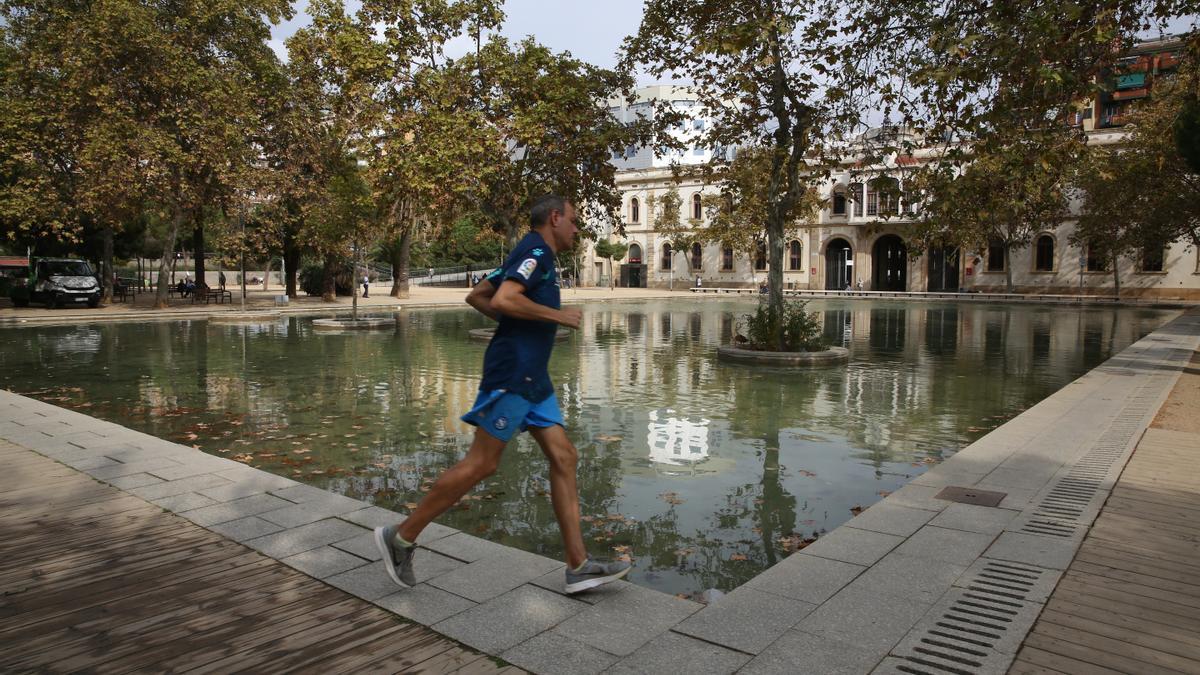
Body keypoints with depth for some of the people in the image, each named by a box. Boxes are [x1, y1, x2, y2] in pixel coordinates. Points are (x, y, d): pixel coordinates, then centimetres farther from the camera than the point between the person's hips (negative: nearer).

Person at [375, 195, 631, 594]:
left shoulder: (530, 256, 22)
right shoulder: (536, 251, -8)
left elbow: (476, 297, 25)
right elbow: (503, 300, -23)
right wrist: (557, 315, -14)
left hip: (533, 378, 10)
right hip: (512, 372, -10)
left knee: (564, 458, 3)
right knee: (482, 463, -6)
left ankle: (579, 567, 5)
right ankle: (402, 537, 8)